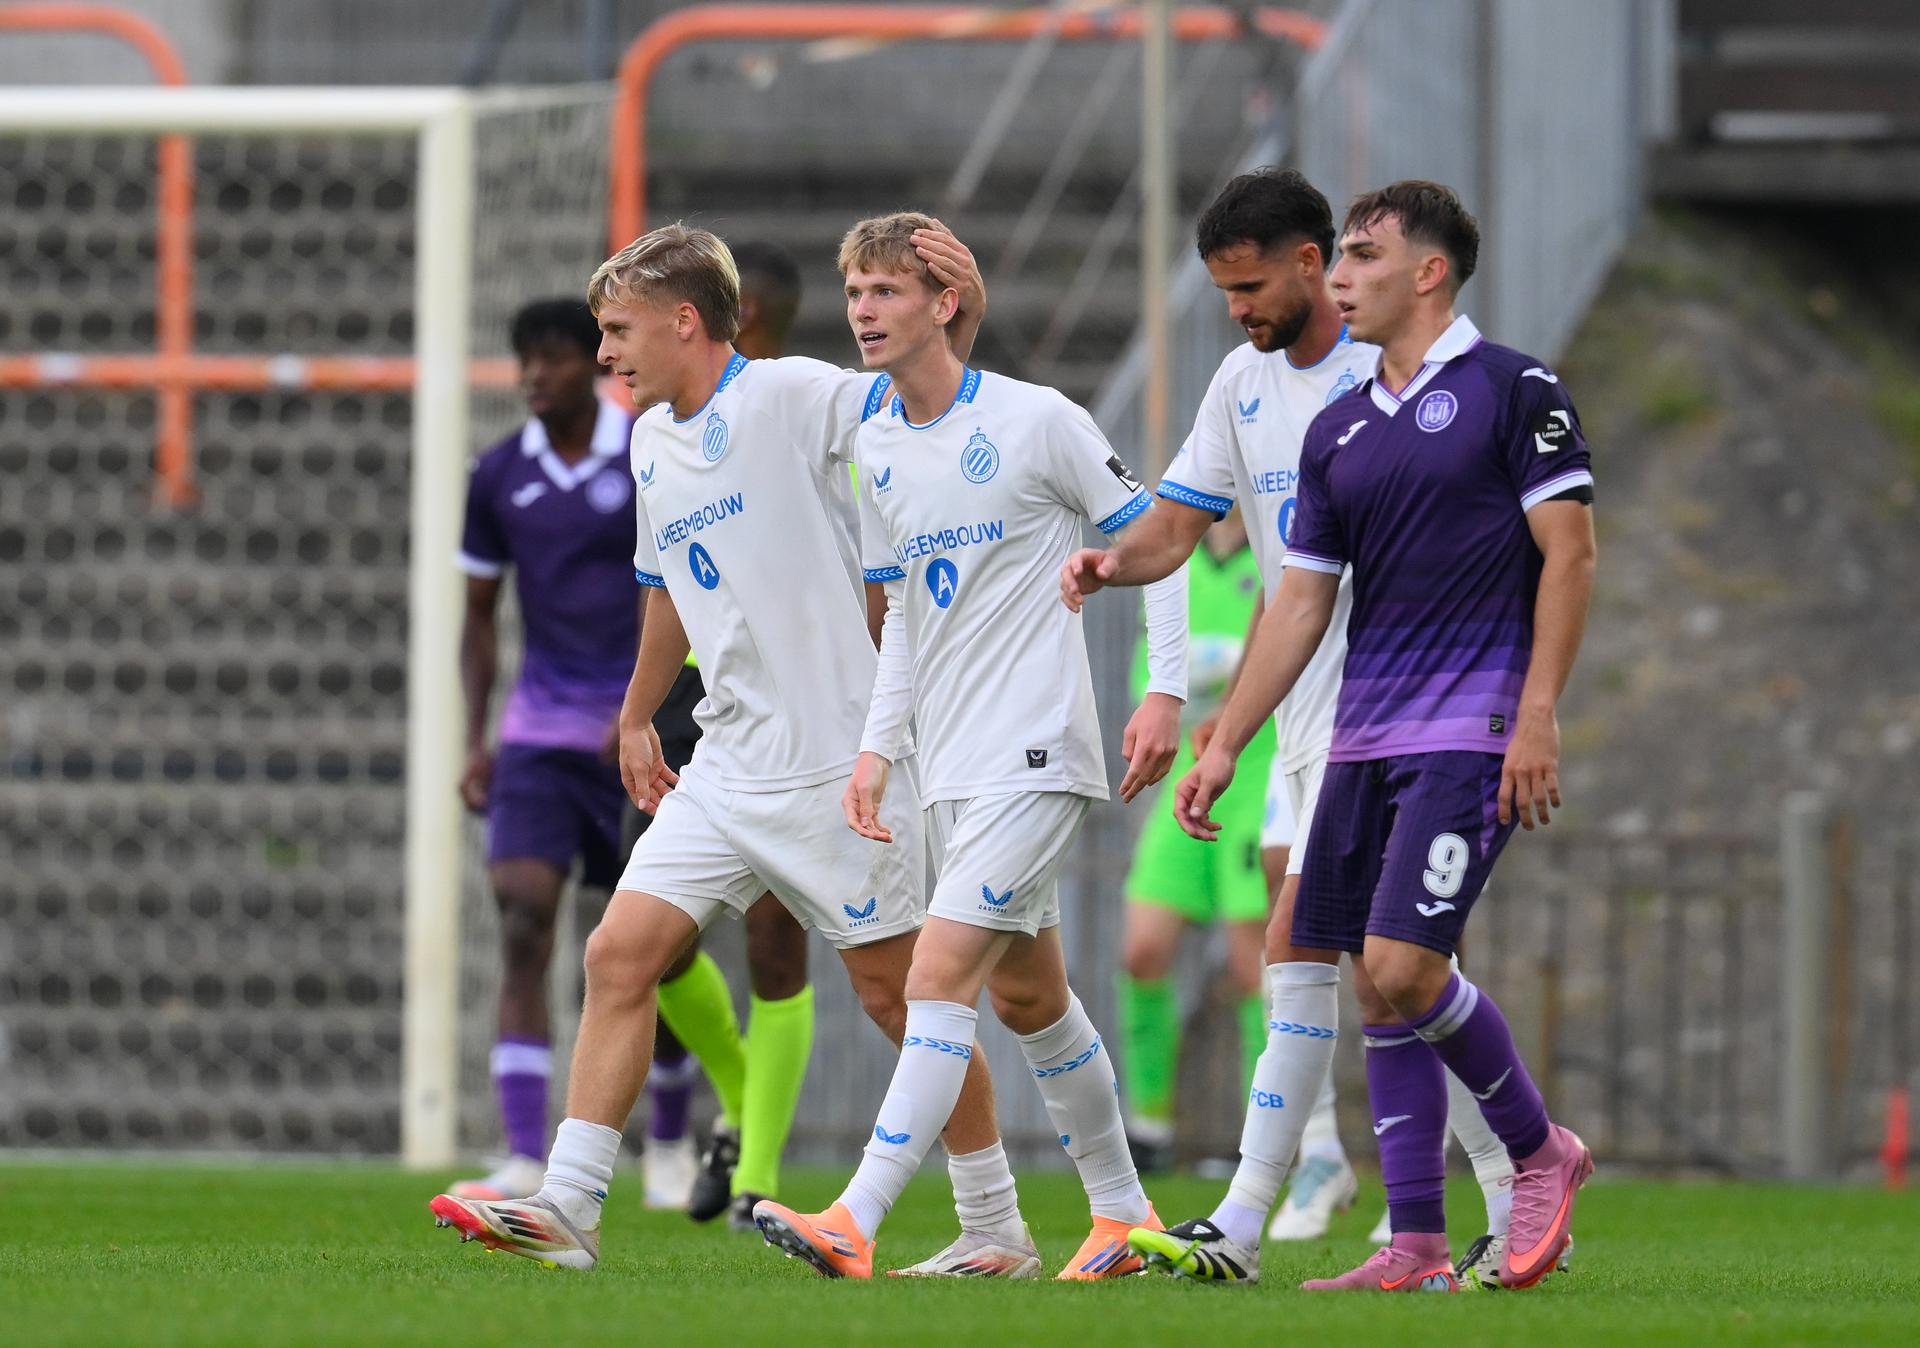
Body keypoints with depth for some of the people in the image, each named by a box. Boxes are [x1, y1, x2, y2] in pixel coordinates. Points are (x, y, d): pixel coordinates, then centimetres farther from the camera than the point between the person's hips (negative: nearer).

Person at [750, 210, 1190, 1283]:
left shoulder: (1037, 422, -10)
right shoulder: (877, 449, 10)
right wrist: (879, 747, 12)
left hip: (1036, 756, -8)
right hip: (952, 766, 8)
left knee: (941, 978, -16)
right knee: (1027, 994, 14)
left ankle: (857, 1222, -24)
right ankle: (1124, 1214, 27)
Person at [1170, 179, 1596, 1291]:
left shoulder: (1515, 392, -4)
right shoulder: (1339, 431, 15)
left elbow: (1570, 551, -8)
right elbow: (1301, 603, 17)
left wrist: (1537, 716, -15)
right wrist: (1224, 747, 12)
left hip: (1472, 731, -7)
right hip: (1363, 737, 7)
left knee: (1403, 968, -16)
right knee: (1374, 987, 2)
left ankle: (1541, 1150, 6)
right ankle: (1418, 1248, 5)